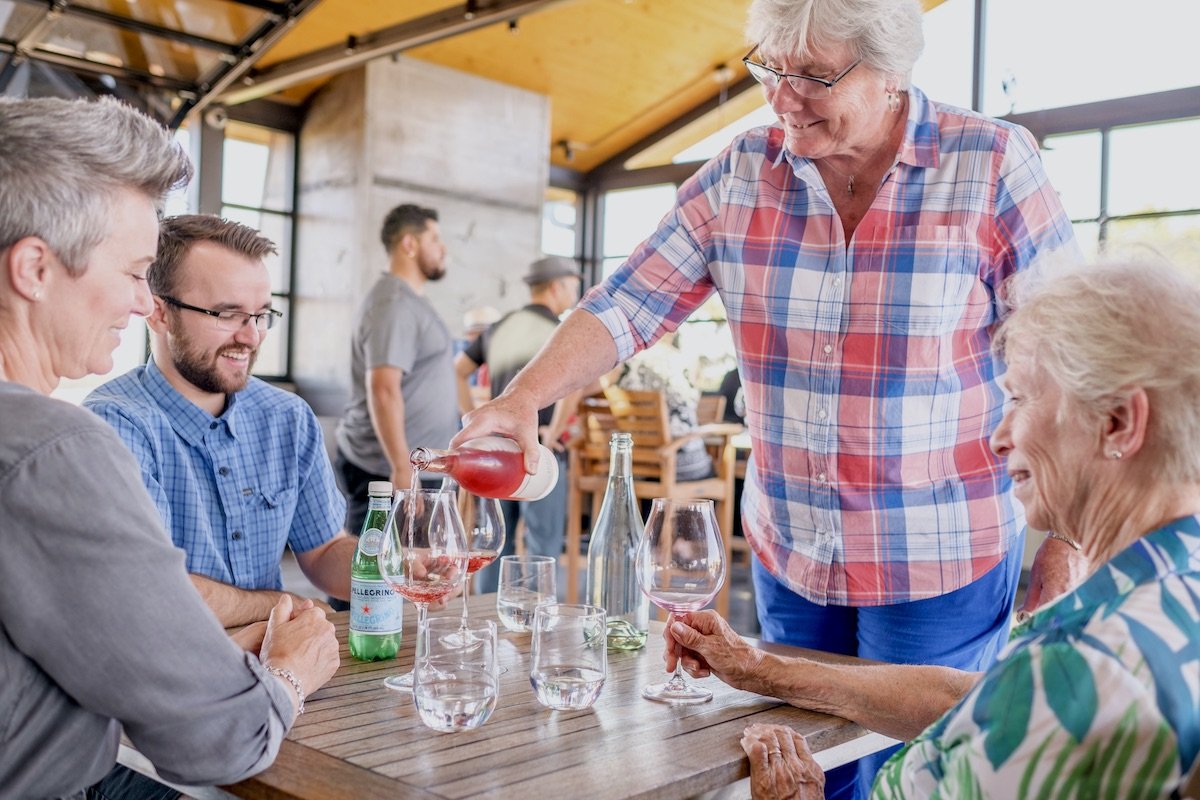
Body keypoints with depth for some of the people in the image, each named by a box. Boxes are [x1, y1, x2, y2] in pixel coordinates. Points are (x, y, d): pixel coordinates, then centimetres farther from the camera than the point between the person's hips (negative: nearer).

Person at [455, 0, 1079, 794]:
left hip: (938, 568, -3)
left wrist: (1067, 542, -7)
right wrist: (521, 399, -19)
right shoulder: (742, 173, 0)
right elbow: (627, 303, -4)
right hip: (787, 555, 4)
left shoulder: (993, 163, -9)